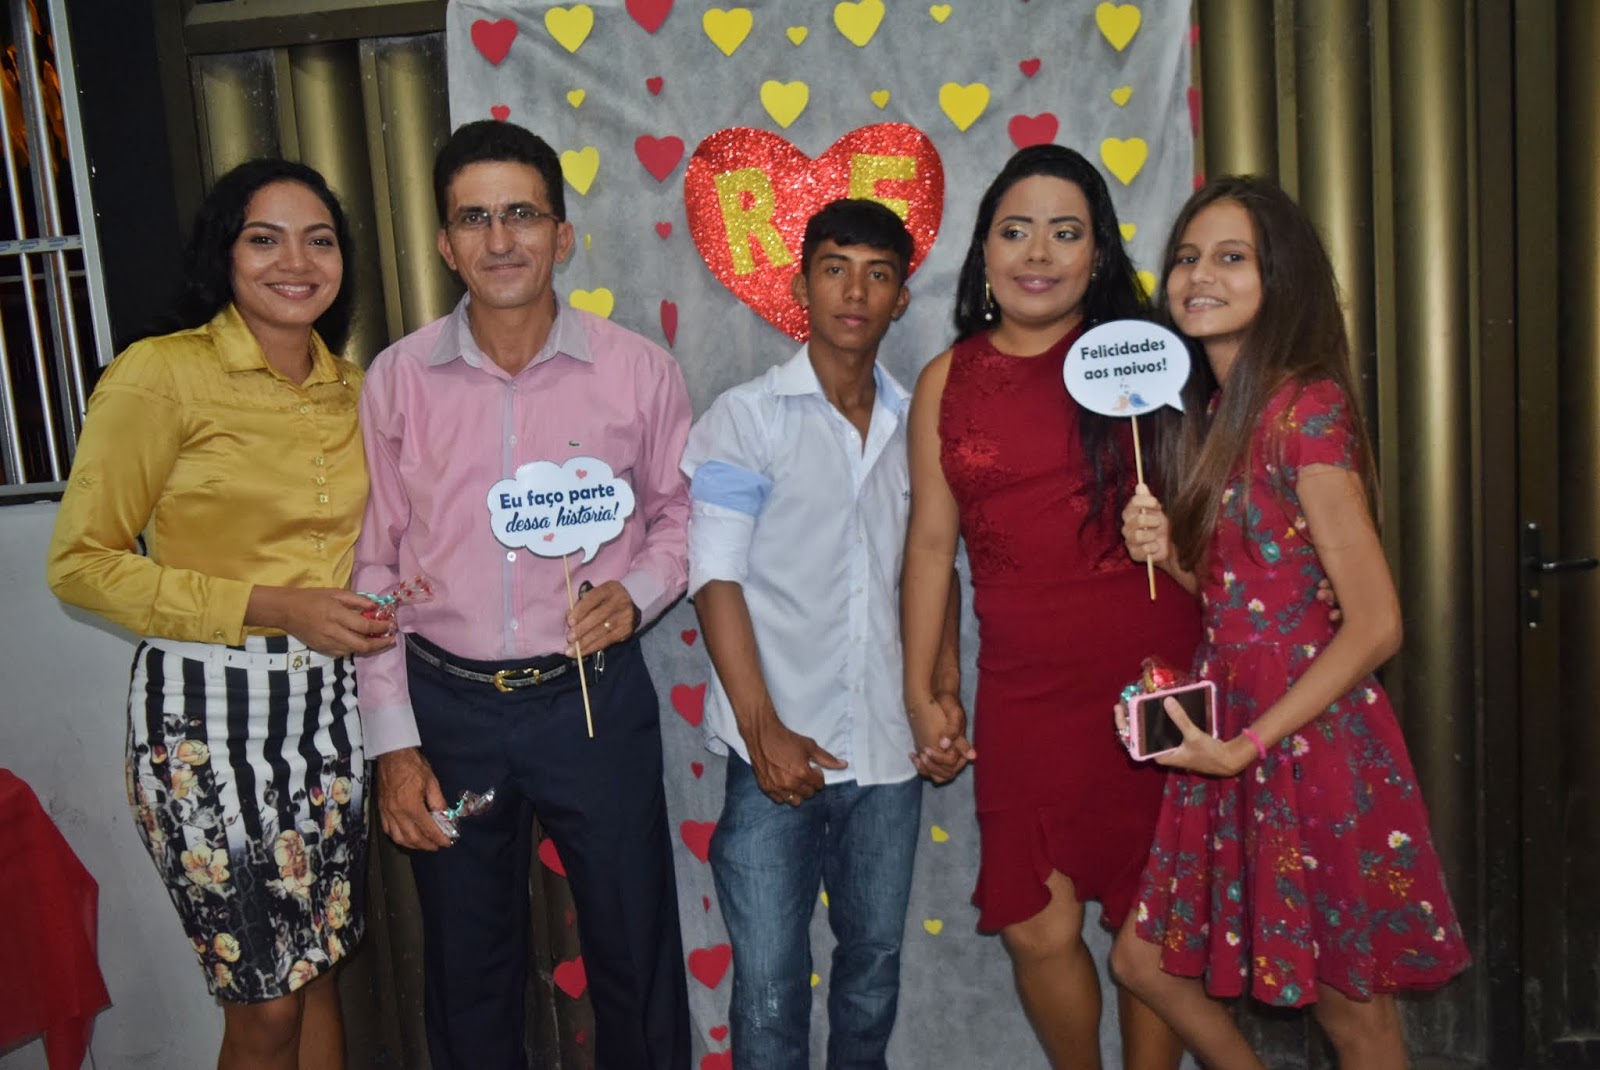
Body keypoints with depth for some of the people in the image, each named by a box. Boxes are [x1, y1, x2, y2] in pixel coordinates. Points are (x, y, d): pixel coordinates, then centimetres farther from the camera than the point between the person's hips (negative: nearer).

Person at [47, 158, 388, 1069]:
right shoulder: (160, 374, -10)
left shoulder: (350, 386, 9)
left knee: (321, 974, 15)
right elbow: (80, 564, -11)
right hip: (211, 707, -5)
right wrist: (270, 608, -17)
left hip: (331, 700, 6)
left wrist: (371, 610, 2)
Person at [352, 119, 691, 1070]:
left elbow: (681, 511, 8)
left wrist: (637, 591, -13)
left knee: (636, 953, 12)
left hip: (593, 696, -1)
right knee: (468, 969, 18)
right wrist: (392, 740, -1)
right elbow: (374, 564, 1)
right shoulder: (397, 379, -3)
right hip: (447, 704, 1)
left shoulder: (638, 370, -6)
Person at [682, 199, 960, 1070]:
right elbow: (717, 579, -7)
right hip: (778, 751, -4)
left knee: (875, 963, 17)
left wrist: (946, 695, 4)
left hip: (888, 748, 4)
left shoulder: (917, 426, 9)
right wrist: (764, 728, -14)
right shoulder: (745, 419, -2)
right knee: (770, 984, 1)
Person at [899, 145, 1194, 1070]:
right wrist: (922, 690, 9)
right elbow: (931, 540, 8)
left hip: (1150, 673, -1)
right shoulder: (947, 382, 7)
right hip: (1024, 686, 1)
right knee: (1037, 926, 4)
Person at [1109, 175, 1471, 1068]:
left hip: (1312, 741, -8)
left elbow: (1375, 625, -18)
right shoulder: (1214, 411, 10)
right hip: (1234, 734, 8)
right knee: (1147, 958, 15)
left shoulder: (1306, 407, -15)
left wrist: (1248, 744, -18)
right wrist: (1170, 554, -3)